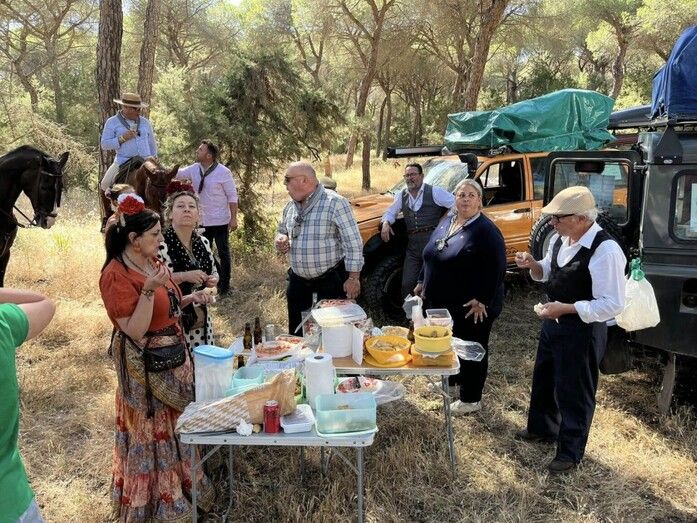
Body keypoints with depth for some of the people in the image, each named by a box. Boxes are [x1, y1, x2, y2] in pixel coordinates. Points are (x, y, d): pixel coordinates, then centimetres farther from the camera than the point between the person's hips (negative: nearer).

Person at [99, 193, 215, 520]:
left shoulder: (151, 262, 4)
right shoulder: (117, 276, -22)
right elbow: (134, 332, -25)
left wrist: (191, 299, 1)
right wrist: (149, 290, -33)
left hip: (173, 357, 9)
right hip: (147, 366, -9)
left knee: (178, 422, 22)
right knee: (153, 431, 8)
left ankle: (181, 486, 42)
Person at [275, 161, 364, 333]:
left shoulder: (335, 203, -15)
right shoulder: (290, 206, 7)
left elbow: (353, 242, -16)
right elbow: (281, 230, 22)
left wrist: (353, 278, -19)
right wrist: (280, 240, -3)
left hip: (330, 281, -6)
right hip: (297, 281, 6)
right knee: (296, 331, 16)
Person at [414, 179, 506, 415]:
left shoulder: (486, 231, -16)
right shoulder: (447, 221, 8)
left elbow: (495, 270, -21)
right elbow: (431, 258, 18)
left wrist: (482, 300, -24)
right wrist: (422, 282, 18)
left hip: (471, 307, -7)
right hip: (441, 302, 8)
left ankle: (470, 399, 21)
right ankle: (450, 380, 44)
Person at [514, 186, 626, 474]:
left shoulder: (605, 250, -27)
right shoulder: (560, 239, -1)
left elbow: (612, 305, -26)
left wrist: (566, 308, -28)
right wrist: (532, 264, -6)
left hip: (582, 329, -8)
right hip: (554, 322, 9)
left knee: (574, 390, 8)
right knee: (543, 379, 23)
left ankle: (570, 451, 28)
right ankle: (542, 428, 47)